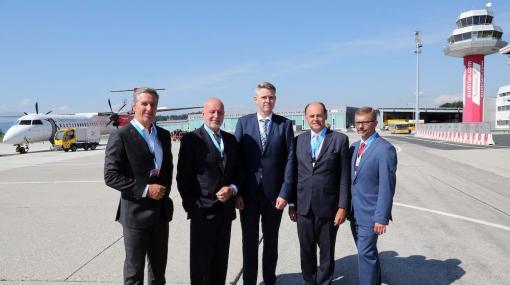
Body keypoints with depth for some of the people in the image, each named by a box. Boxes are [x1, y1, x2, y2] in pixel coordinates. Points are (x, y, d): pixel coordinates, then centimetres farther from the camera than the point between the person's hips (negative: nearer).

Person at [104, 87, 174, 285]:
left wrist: (165, 189, 4)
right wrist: (145, 190, -20)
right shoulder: (120, 136, -11)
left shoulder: (163, 135, 8)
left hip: (161, 210, 6)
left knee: (159, 268, 18)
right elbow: (111, 176, -15)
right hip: (136, 212, -5)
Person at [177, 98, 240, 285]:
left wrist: (232, 189, -6)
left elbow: (237, 171, 13)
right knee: (201, 261, 8)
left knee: (221, 260, 16)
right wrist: (191, 205, -11)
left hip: (226, 209, 5)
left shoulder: (231, 139, 10)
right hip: (202, 209, -5)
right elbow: (183, 177, -7)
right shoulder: (191, 139, -7)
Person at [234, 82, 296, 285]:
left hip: (274, 193, 0)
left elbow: (289, 160, -3)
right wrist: (237, 191, -6)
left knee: (271, 241, 15)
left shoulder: (285, 124, 0)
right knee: (249, 241, 11)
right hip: (248, 193, 0)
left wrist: (285, 193, -9)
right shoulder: (243, 122, 2)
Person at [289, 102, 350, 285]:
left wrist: (343, 207, -8)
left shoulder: (340, 140, -3)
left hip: (328, 206, -2)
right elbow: (294, 173, 8)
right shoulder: (299, 140, 6)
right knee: (306, 250, 14)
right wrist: (292, 203, 6)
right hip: (303, 206, 3)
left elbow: (344, 176, -4)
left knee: (327, 251, 12)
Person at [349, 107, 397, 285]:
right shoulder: (354, 147, 9)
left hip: (370, 213, -7)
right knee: (367, 252, 20)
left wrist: (381, 217, -19)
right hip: (354, 212, 7)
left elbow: (386, 187, -17)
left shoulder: (385, 149, -14)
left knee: (366, 253, -3)